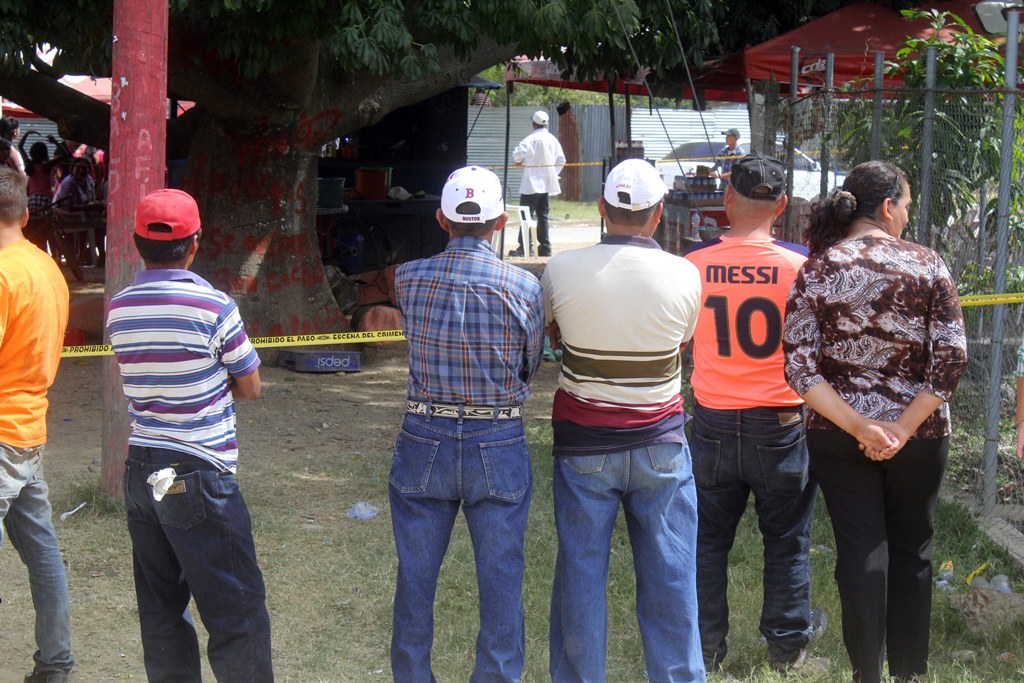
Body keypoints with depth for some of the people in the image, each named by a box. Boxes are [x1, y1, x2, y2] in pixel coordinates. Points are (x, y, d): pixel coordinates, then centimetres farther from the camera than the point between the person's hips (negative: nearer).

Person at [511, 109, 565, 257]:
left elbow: (517, 154, -22)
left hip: (532, 183, -7)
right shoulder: (553, 139, 7)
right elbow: (561, 160, 10)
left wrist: (519, 161, -1)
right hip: (547, 184, 7)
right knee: (542, 215, 13)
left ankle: (525, 246, -9)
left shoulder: (532, 139, -13)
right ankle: (545, 247, 13)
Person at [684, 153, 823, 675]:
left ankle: (705, 652, 22)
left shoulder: (692, 265, -8)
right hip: (782, 427, -1)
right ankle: (788, 654, 22)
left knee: (707, 543, 14)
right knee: (786, 544, 13)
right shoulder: (800, 266, -12)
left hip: (713, 426, 1)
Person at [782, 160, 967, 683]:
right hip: (918, 434, 0)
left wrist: (859, 427, -14)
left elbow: (799, 366, -12)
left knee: (861, 554, 6)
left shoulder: (817, 270, -5)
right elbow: (952, 357, -13)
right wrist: (903, 428, -13)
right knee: (911, 552, 15)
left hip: (838, 437, 0)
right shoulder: (927, 264, -6)